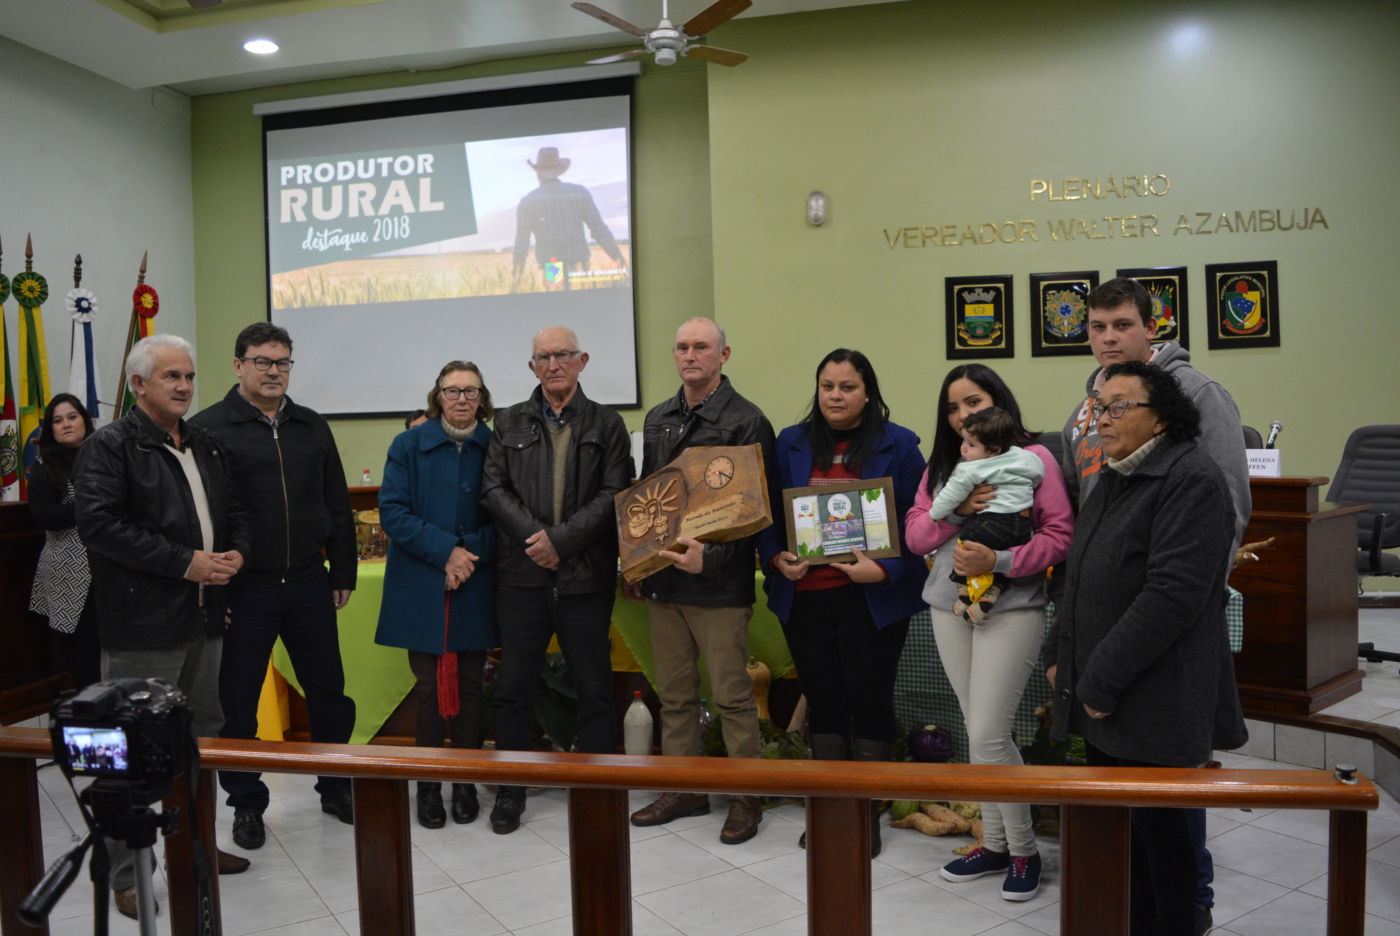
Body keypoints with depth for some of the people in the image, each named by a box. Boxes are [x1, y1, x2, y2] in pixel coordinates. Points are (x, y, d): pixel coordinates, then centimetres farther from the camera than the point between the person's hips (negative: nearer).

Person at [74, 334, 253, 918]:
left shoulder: (207, 448, 15)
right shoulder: (107, 448, -7)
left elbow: (236, 513, 21)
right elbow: (98, 523, -19)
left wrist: (235, 553, -1)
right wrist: (186, 562, -21)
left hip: (204, 620, 7)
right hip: (141, 629, -7)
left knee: (203, 738, 17)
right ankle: (127, 875, 13)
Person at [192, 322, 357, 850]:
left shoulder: (312, 427, 10)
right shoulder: (208, 429, -5)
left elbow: (337, 506, 12)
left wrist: (343, 573, 9)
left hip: (309, 586, 4)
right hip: (242, 590, -3)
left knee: (329, 693, 11)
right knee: (237, 704, 8)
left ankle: (336, 787, 28)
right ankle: (247, 805, 26)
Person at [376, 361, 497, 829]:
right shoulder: (409, 446, 1)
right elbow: (392, 512, -6)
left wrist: (471, 553, -14)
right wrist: (445, 550, -16)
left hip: (476, 588, 1)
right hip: (421, 590, -1)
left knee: (470, 685, 8)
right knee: (428, 686, 5)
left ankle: (466, 783, 22)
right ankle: (428, 786, 18)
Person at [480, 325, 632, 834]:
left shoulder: (607, 425, 5)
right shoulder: (510, 423, 11)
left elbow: (614, 495, -5)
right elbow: (493, 488, 2)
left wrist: (561, 539, -14)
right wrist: (534, 535, -12)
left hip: (586, 575, -1)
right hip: (522, 572, 2)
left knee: (594, 688, 6)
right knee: (513, 687, 7)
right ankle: (510, 792, 22)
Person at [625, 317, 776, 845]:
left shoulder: (746, 422, -7)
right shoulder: (657, 420, 14)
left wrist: (710, 556, -24)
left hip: (720, 584, -6)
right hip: (662, 581, 7)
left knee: (732, 694, 1)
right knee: (674, 693, 14)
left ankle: (746, 797, 17)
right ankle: (685, 790, 28)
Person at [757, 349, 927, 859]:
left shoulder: (898, 445, -1)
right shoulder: (791, 443, 8)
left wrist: (885, 570, -16)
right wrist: (777, 558, -8)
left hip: (871, 599, -3)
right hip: (804, 595, 3)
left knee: (870, 701, 7)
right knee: (822, 700, 13)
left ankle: (867, 812, 22)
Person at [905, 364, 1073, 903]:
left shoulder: (1034, 459, -4)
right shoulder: (942, 466, 12)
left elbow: (1060, 535, -11)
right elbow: (915, 534, 5)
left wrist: (998, 561, -22)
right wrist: (955, 510, -12)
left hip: (1011, 610, -5)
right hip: (950, 609, 5)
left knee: (987, 736, -7)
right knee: (980, 734, 12)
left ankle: (1023, 850, 13)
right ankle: (995, 844, 26)